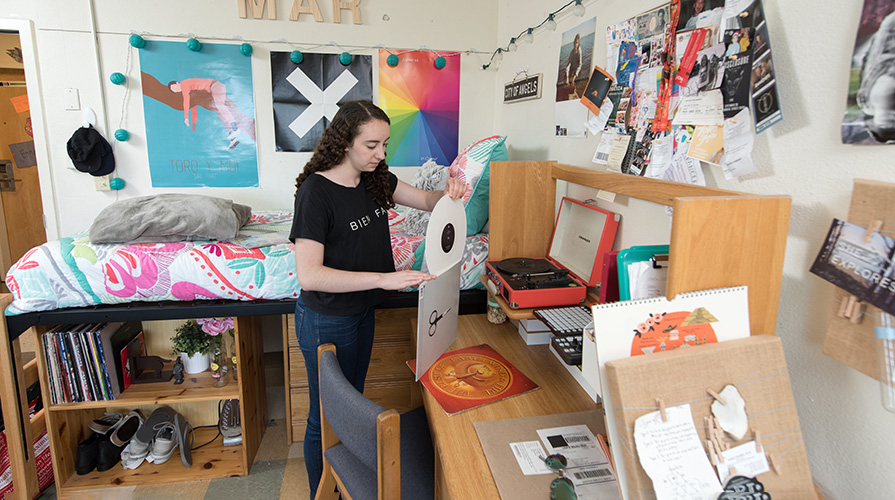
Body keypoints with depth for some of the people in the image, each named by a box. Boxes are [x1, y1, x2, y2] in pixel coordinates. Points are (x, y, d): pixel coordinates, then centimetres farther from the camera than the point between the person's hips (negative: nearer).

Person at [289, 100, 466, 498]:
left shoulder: (376, 179, -1)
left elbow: (427, 201, 8)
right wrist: (384, 278, -38)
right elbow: (308, 274, -32)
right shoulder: (316, 190, -24)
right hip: (327, 321, -8)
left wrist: (449, 192, -16)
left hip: (362, 313, 8)